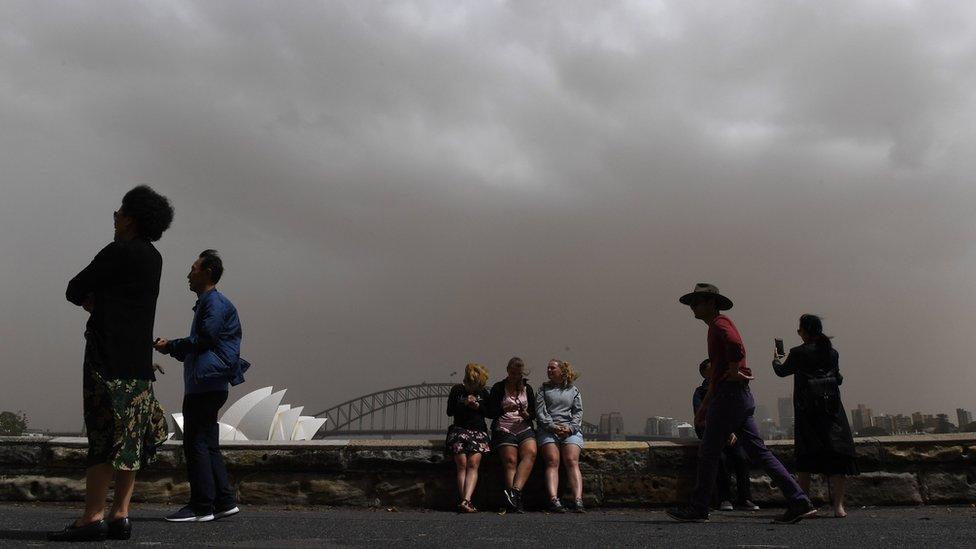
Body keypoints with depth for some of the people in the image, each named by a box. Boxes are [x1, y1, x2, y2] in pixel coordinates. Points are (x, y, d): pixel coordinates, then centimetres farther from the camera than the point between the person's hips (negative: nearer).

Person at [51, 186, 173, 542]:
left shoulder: (119, 252, -10)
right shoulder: (153, 258, 16)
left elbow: (74, 291, -3)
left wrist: (85, 297, 17)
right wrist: (95, 300, 7)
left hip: (109, 355, -8)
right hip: (138, 358, 8)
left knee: (104, 433, -9)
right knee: (129, 439, 6)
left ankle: (92, 518, -8)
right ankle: (120, 516, 9)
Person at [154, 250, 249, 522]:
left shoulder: (214, 301, -7)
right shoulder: (206, 303, 24)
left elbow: (205, 339, -16)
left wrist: (171, 346, -6)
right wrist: (172, 348, 13)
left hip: (205, 384, -10)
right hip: (205, 384, 10)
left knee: (196, 443, -8)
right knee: (207, 444, 11)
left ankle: (202, 506, -5)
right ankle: (224, 501, 13)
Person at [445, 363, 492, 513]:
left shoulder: (483, 393, 9)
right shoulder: (457, 390, 6)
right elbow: (449, 411, 3)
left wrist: (478, 406, -6)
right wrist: (464, 403, -10)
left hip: (479, 431, 0)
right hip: (459, 430, 0)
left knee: (473, 465, -16)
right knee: (461, 465, -10)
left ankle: (465, 501, -26)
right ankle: (466, 502, -12)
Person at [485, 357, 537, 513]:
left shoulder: (527, 388, 18)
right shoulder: (498, 388, 8)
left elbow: (534, 413, 20)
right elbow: (489, 412, 3)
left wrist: (526, 414, -3)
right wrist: (504, 410, -16)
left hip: (524, 429, 2)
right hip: (503, 430, -2)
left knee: (530, 453, -28)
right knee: (510, 461, -22)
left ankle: (514, 490, -40)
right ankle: (516, 500, -31)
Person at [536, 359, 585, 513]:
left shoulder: (574, 390, 21)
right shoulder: (544, 388, 19)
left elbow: (578, 412, 11)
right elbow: (540, 412, 7)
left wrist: (570, 428, -8)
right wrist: (553, 427, -9)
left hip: (571, 430, 0)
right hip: (548, 429, 0)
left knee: (572, 461, -22)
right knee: (552, 461, -23)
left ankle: (578, 501, -33)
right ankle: (554, 500, -34)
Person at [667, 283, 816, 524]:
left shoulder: (720, 323, -6)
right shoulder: (716, 328, 24)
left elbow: (736, 345, -31)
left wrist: (734, 373, -17)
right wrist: (704, 406, 27)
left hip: (730, 396, -10)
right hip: (742, 398, 10)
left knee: (708, 452, -2)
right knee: (759, 452, 7)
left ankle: (698, 509, 6)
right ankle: (799, 502, 5)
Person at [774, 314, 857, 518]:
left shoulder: (798, 353, -3)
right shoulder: (832, 352, 7)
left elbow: (782, 371, 12)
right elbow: (838, 379, 17)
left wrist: (776, 360, 33)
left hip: (807, 410, -2)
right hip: (832, 407, 2)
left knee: (806, 455, 4)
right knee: (837, 451, 1)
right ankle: (838, 505, -7)